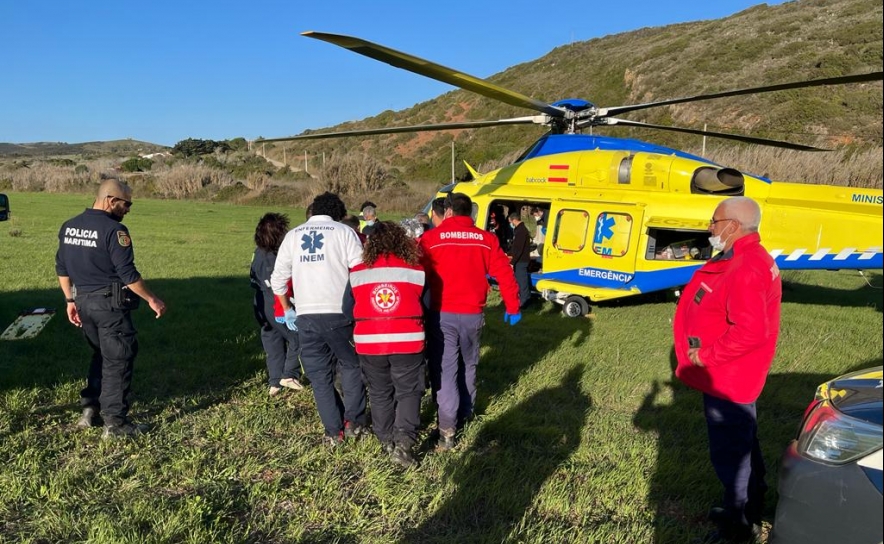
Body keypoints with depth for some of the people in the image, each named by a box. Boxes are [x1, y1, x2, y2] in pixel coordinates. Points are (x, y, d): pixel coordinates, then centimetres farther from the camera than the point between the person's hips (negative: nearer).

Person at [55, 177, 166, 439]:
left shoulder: (69, 226, 8)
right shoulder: (113, 229, -17)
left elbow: (62, 268, 12)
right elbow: (127, 273, -18)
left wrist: (71, 300, 19)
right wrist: (152, 299, -8)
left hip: (82, 301, 8)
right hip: (110, 304, -7)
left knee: (100, 354, 24)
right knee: (118, 360, 2)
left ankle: (89, 408, 28)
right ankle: (115, 422, 7)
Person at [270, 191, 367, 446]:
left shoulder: (293, 235, 13)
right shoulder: (344, 232, 2)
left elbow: (278, 278, 12)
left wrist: (287, 309, 21)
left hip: (306, 315, 3)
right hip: (339, 313, -2)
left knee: (319, 375, 11)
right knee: (351, 366, 17)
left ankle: (334, 432, 13)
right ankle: (353, 421, 14)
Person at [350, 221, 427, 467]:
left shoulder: (357, 271, 0)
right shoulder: (415, 268, -1)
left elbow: (356, 303, 12)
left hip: (369, 341, 1)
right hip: (407, 340, -1)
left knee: (379, 393, 18)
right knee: (408, 391, 10)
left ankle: (387, 439, 25)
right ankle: (403, 439, -4)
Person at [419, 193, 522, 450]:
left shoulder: (431, 238, -5)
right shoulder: (486, 239, 3)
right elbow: (504, 273, 2)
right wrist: (512, 306, 12)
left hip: (442, 314, -3)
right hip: (472, 314, 3)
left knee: (444, 370, 0)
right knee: (468, 366, 20)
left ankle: (448, 429, -7)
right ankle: (465, 414, 34)